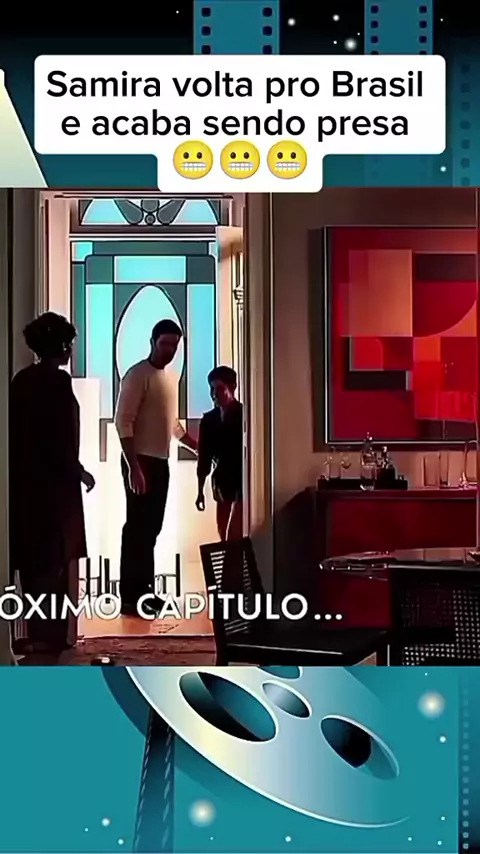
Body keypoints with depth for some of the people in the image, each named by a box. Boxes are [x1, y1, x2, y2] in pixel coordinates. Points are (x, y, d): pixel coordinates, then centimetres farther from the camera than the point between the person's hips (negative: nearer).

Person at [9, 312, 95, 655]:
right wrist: (79, 473, -6)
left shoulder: (22, 379, 8)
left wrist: (23, 469, 18)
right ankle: (50, 633, 5)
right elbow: (60, 439, -19)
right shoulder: (58, 381, -14)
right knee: (55, 560, 1)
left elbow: (16, 430, 11)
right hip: (53, 484, -7)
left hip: (25, 481, 7)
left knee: (33, 558, 11)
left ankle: (40, 631, 18)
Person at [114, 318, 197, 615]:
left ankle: (145, 591, 16)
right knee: (137, 527, -7)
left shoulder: (171, 379, 16)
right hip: (141, 461, -8)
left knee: (151, 528, 10)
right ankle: (130, 597, -5)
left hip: (161, 462, 8)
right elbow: (123, 423, -17)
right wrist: (133, 467, -23)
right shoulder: (138, 375, -11)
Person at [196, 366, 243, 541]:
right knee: (224, 537, 8)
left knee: (233, 537, -11)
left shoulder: (244, 415, -8)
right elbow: (204, 457, 13)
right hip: (222, 486, 6)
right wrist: (200, 490, 14)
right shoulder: (209, 420, 7)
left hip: (242, 484, -6)